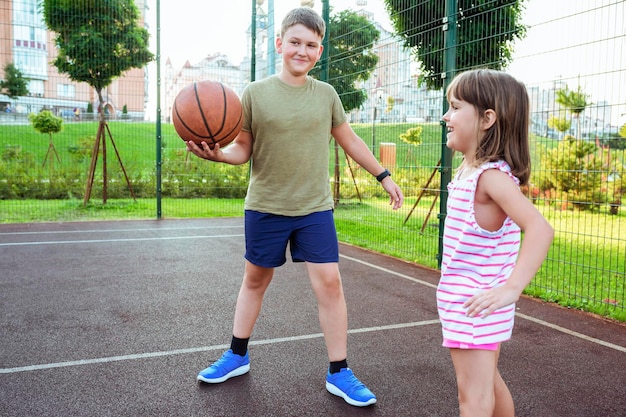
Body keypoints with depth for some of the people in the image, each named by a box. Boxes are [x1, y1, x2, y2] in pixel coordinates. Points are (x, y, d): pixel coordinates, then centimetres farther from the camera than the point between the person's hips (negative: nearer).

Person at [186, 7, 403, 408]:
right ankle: (237, 356, 33)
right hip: (265, 207, -1)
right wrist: (218, 153, -24)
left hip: (315, 208, 1)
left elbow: (350, 140, 13)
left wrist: (384, 176, 15)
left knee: (329, 281, -4)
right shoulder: (256, 93, -5)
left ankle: (339, 373, 10)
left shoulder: (326, 94, 2)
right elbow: (243, 149, -2)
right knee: (255, 279, 14)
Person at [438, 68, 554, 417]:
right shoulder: (468, 170, 7)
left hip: (477, 305, -10)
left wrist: (511, 289, -38)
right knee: (488, 381, 26)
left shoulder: (493, 176, -21)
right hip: (462, 299, 10)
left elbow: (540, 228, -33)